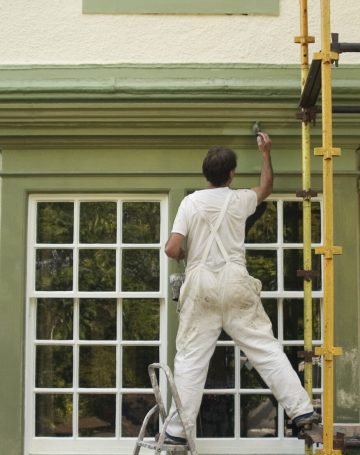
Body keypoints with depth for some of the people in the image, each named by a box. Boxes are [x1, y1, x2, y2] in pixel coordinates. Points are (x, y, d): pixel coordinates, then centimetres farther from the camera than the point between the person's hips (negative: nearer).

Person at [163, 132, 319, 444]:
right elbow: (266, 188, 30)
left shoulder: (191, 202, 0)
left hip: (201, 285, -1)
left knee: (191, 358, 2)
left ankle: (178, 430, 2)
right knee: (266, 348, 4)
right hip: (235, 283, 1)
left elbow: (172, 250, -6)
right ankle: (302, 410, 2)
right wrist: (266, 153, 38)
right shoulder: (240, 200, 5)